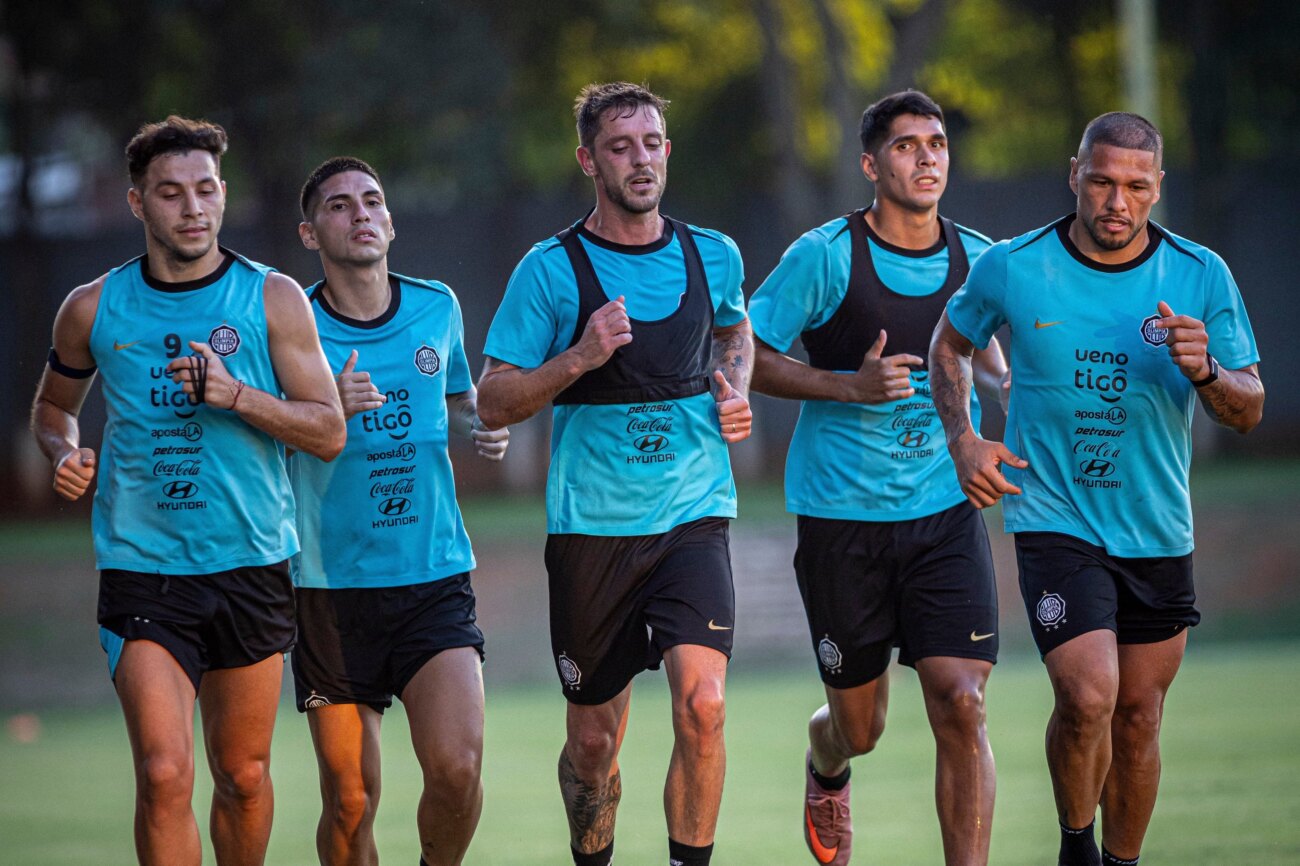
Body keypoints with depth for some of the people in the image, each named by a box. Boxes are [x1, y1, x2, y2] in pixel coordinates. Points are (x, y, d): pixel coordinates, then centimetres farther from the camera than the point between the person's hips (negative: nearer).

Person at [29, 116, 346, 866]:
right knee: (164, 775, -15)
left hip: (252, 569, 1)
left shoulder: (273, 299, 1)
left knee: (243, 776, 10)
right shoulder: (94, 309, 4)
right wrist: (66, 454, 0)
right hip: (142, 570, -1)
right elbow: (54, 404, 22)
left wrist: (234, 394, -16)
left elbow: (329, 431, -2)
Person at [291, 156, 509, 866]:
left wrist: (481, 430, 4)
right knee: (349, 801, -1)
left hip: (436, 576, 2)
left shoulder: (437, 307, 7)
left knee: (456, 767, -15)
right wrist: (327, 411, -19)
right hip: (332, 587, -2)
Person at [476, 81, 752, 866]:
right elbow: (494, 404, -4)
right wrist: (578, 360, -19)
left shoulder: (713, 256, 5)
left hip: (694, 515, 1)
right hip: (593, 528, -1)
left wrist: (736, 393, 7)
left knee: (702, 703, -20)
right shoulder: (551, 270, -4)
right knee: (594, 741, 7)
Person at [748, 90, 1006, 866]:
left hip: (945, 511, 2)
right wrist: (852, 385, -17)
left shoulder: (976, 259, 3)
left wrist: (1004, 387, 0)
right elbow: (748, 358, -5)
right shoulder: (824, 256, -9)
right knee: (859, 727, 11)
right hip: (843, 517, -2)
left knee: (961, 704, -14)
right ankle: (826, 768, 48)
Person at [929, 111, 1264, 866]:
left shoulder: (1201, 275, -4)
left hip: (1158, 533, 3)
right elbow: (951, 342, 13)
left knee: (1139, 717, 9)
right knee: (1089, 697, -19)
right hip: (1055, 519, -3)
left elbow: (1249, 411, 0)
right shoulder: (1012, 269, -6)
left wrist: (1204, 372, -22)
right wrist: (963, 440, -1)